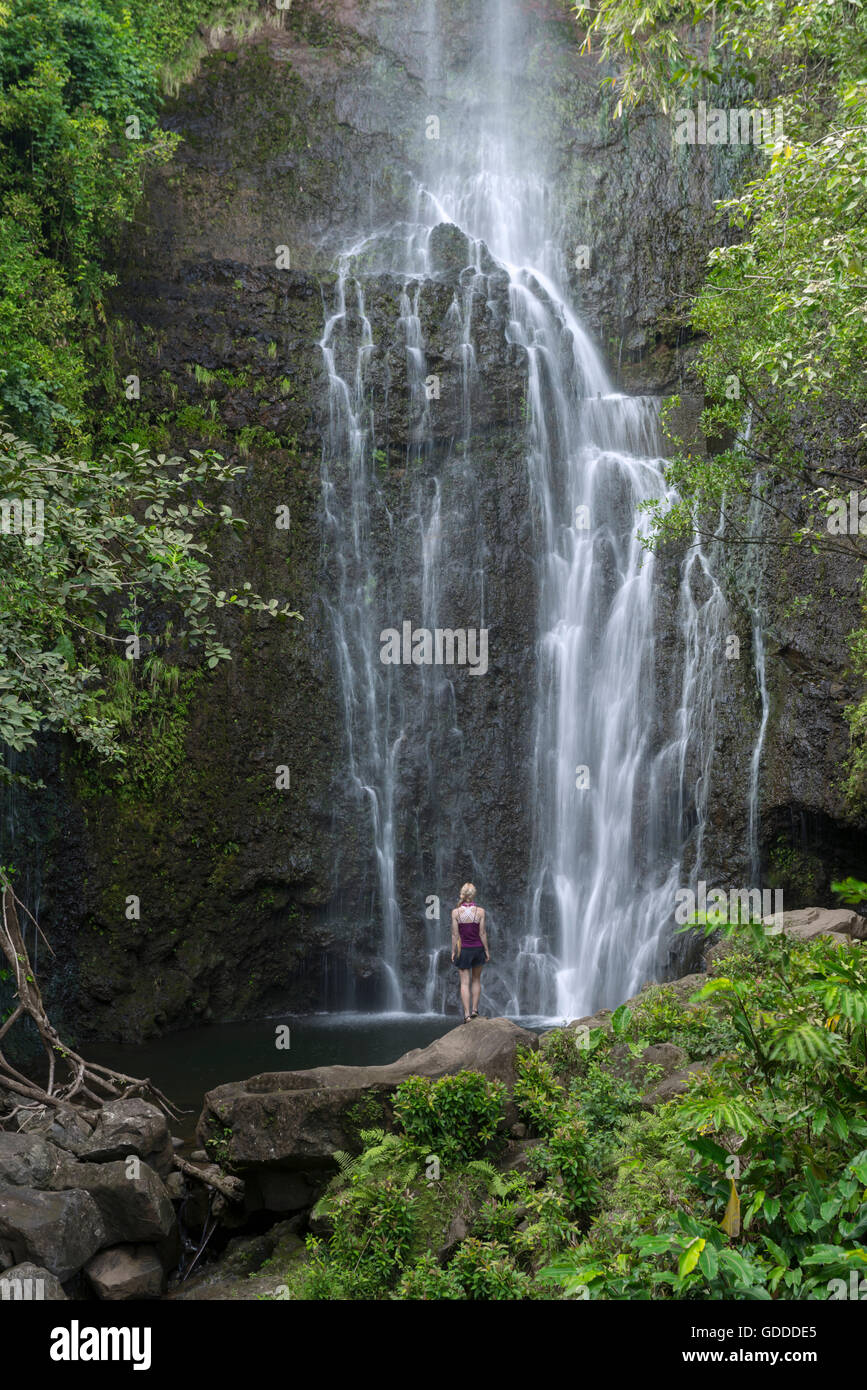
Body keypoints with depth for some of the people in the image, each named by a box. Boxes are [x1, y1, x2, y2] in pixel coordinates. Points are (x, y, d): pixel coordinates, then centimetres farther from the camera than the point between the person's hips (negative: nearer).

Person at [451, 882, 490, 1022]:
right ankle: (475, 1009, 20)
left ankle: (467, 1014, -3)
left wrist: (453, 951, 4)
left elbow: (455, 934, -5)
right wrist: (486, 950, 4)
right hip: (478, 948, 0)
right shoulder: (480, 911, -10)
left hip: (463, 950, 0)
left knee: (464, 983, 4)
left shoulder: (455, 912, -9)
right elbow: (482, 933, -6)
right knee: (476, 980, 20)